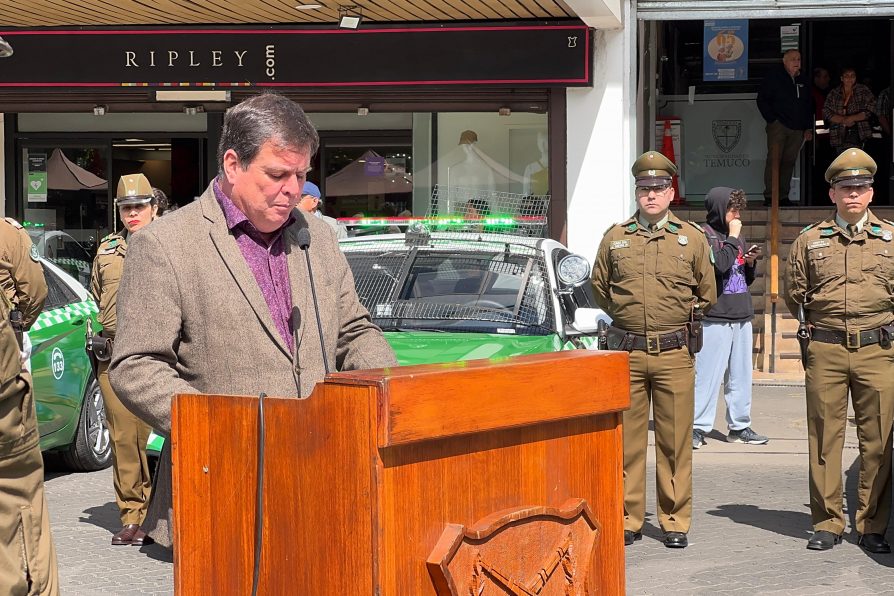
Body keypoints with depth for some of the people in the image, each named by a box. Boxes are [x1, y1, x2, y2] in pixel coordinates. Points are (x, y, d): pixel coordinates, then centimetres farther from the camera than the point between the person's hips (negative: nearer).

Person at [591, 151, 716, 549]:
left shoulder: (692, 238, 7)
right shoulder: (615, 238, 9)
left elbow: (706, 294, 16)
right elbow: (599, 288, 19)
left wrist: (680, 319, 10)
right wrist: (627, 318, 12)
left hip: (674, 353, -1)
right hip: (626, 352, 1)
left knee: (675, 441, 1)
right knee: (627, 439, 3)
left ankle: (675, 521, 9)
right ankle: (628, 520, 11)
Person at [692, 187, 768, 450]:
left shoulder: (737, 236, 19)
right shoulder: (704, 235, -6)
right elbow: (719, 265, -22)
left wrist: (750, 262, 5)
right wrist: (732, 237, -11)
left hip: (742, 317, 8)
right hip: (716, 317, -8)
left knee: (741, 374, 9)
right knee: (709, 372, -9)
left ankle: (739, 426, 16)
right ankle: (698, 427, -5)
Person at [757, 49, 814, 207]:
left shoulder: (802, 81, 18)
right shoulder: (774, 77, 1)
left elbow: (809, 105, 23)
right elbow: (762, 99, -1)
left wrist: (808, 127, 15)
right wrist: (772, 120, -9)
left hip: (797, 129, 5)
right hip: (779, 127, -5)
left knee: (789, 162, 3)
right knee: (774, 159, -10)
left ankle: (783, 196, 7)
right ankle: (769, 196, -11)